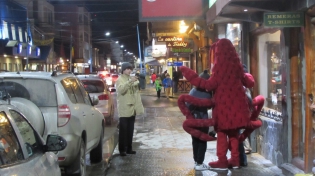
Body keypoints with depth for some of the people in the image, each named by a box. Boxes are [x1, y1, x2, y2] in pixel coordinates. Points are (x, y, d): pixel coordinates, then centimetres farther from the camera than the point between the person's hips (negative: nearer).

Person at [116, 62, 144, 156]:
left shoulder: (131, 79, 18)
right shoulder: (119, 79, -5)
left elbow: (135, 91, 22)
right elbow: (121, 90, -23)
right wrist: (130, 81, -29)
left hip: (132, 108, 7)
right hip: (124, 109, -7)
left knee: (130, 130, 11)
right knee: (123, 130, -6)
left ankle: (129, 148, 18)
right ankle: (122, 149, -2)